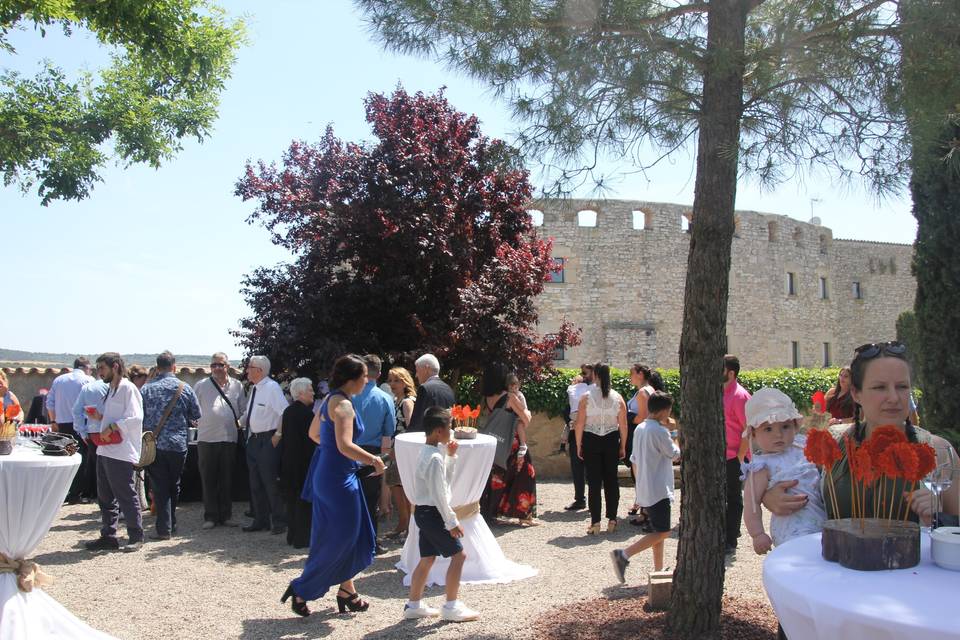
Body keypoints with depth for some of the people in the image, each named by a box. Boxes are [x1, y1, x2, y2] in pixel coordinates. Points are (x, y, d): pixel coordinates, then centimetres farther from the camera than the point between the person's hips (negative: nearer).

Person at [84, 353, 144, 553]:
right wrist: (100, 417, 10)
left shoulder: (127, 388, -10)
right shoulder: (111, 390, 19)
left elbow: (134, 418, -20)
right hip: (105, 451, 10)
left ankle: (136, 537, 7)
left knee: (126, 497, -3)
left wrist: (110, 427, -18)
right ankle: (108, 537, 22)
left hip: (121, 452, -10)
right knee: (105, 497, 14)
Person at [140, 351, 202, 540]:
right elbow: (196, 415, 5)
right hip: (178, 445, 1)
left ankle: (164, 529, 1)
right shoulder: (184, 388, -2)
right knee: (174, 486, 15)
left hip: (154, 445, -1)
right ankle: (171, 524, 24)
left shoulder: (146, 388, -2)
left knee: (159, 487, 3)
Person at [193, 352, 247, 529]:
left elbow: (244, 410, 16)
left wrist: (239, 423, 4)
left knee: (227, 480, 8)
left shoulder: (237, 386, 9)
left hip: (230, 438, 2)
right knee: (208, 480, 2)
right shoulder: (201, 385, 4)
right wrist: (198, 422, -1)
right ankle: (210, 516, 11)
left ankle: (226, 515, 17)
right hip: (207, 439, -2)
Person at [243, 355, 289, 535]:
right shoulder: (254, 388, 10)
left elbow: (286, 413, -22)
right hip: (253, 440, 9)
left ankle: (279, 522, 8)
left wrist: (278, 435, -19)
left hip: (268, 441, -9)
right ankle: (260, 520, 27)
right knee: (255, 484, 15)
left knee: (271, 483, -3)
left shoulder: (272, 388, -16)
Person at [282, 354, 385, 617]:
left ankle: (347, 592, 25)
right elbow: (345, 446, -28)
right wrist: (374, 460, -18)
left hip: (327, 474, 10)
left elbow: (314, 433, 20)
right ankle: (301, 591, 12)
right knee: (338, 539, 2)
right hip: (338, 479, -10)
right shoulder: (343, 404, -19)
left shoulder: (330, 399, 10)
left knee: (348, 536, 16)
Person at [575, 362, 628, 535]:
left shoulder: (586, 397, -7)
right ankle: (612, 520, 14)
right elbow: (623, 425, 1)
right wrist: (622, 446, 10)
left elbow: (580, 423, -7)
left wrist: (579, 446, 1)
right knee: (611, 480, 11)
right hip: (612, 441, 2)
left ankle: (595, 522, 3)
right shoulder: (617, 398, 0)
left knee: (594, 482, 2)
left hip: (591, 441, -2)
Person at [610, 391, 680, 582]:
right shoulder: (660, 431, -17)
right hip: (659, 490, -9)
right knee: (662, 532, -4)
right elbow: (675, 454, -4)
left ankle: (659, 570, 20)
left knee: (658, 531, 17)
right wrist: (670, 431, 7)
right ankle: (623, 554, -13)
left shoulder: (639, 429, 9)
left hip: (644, 490, 9)